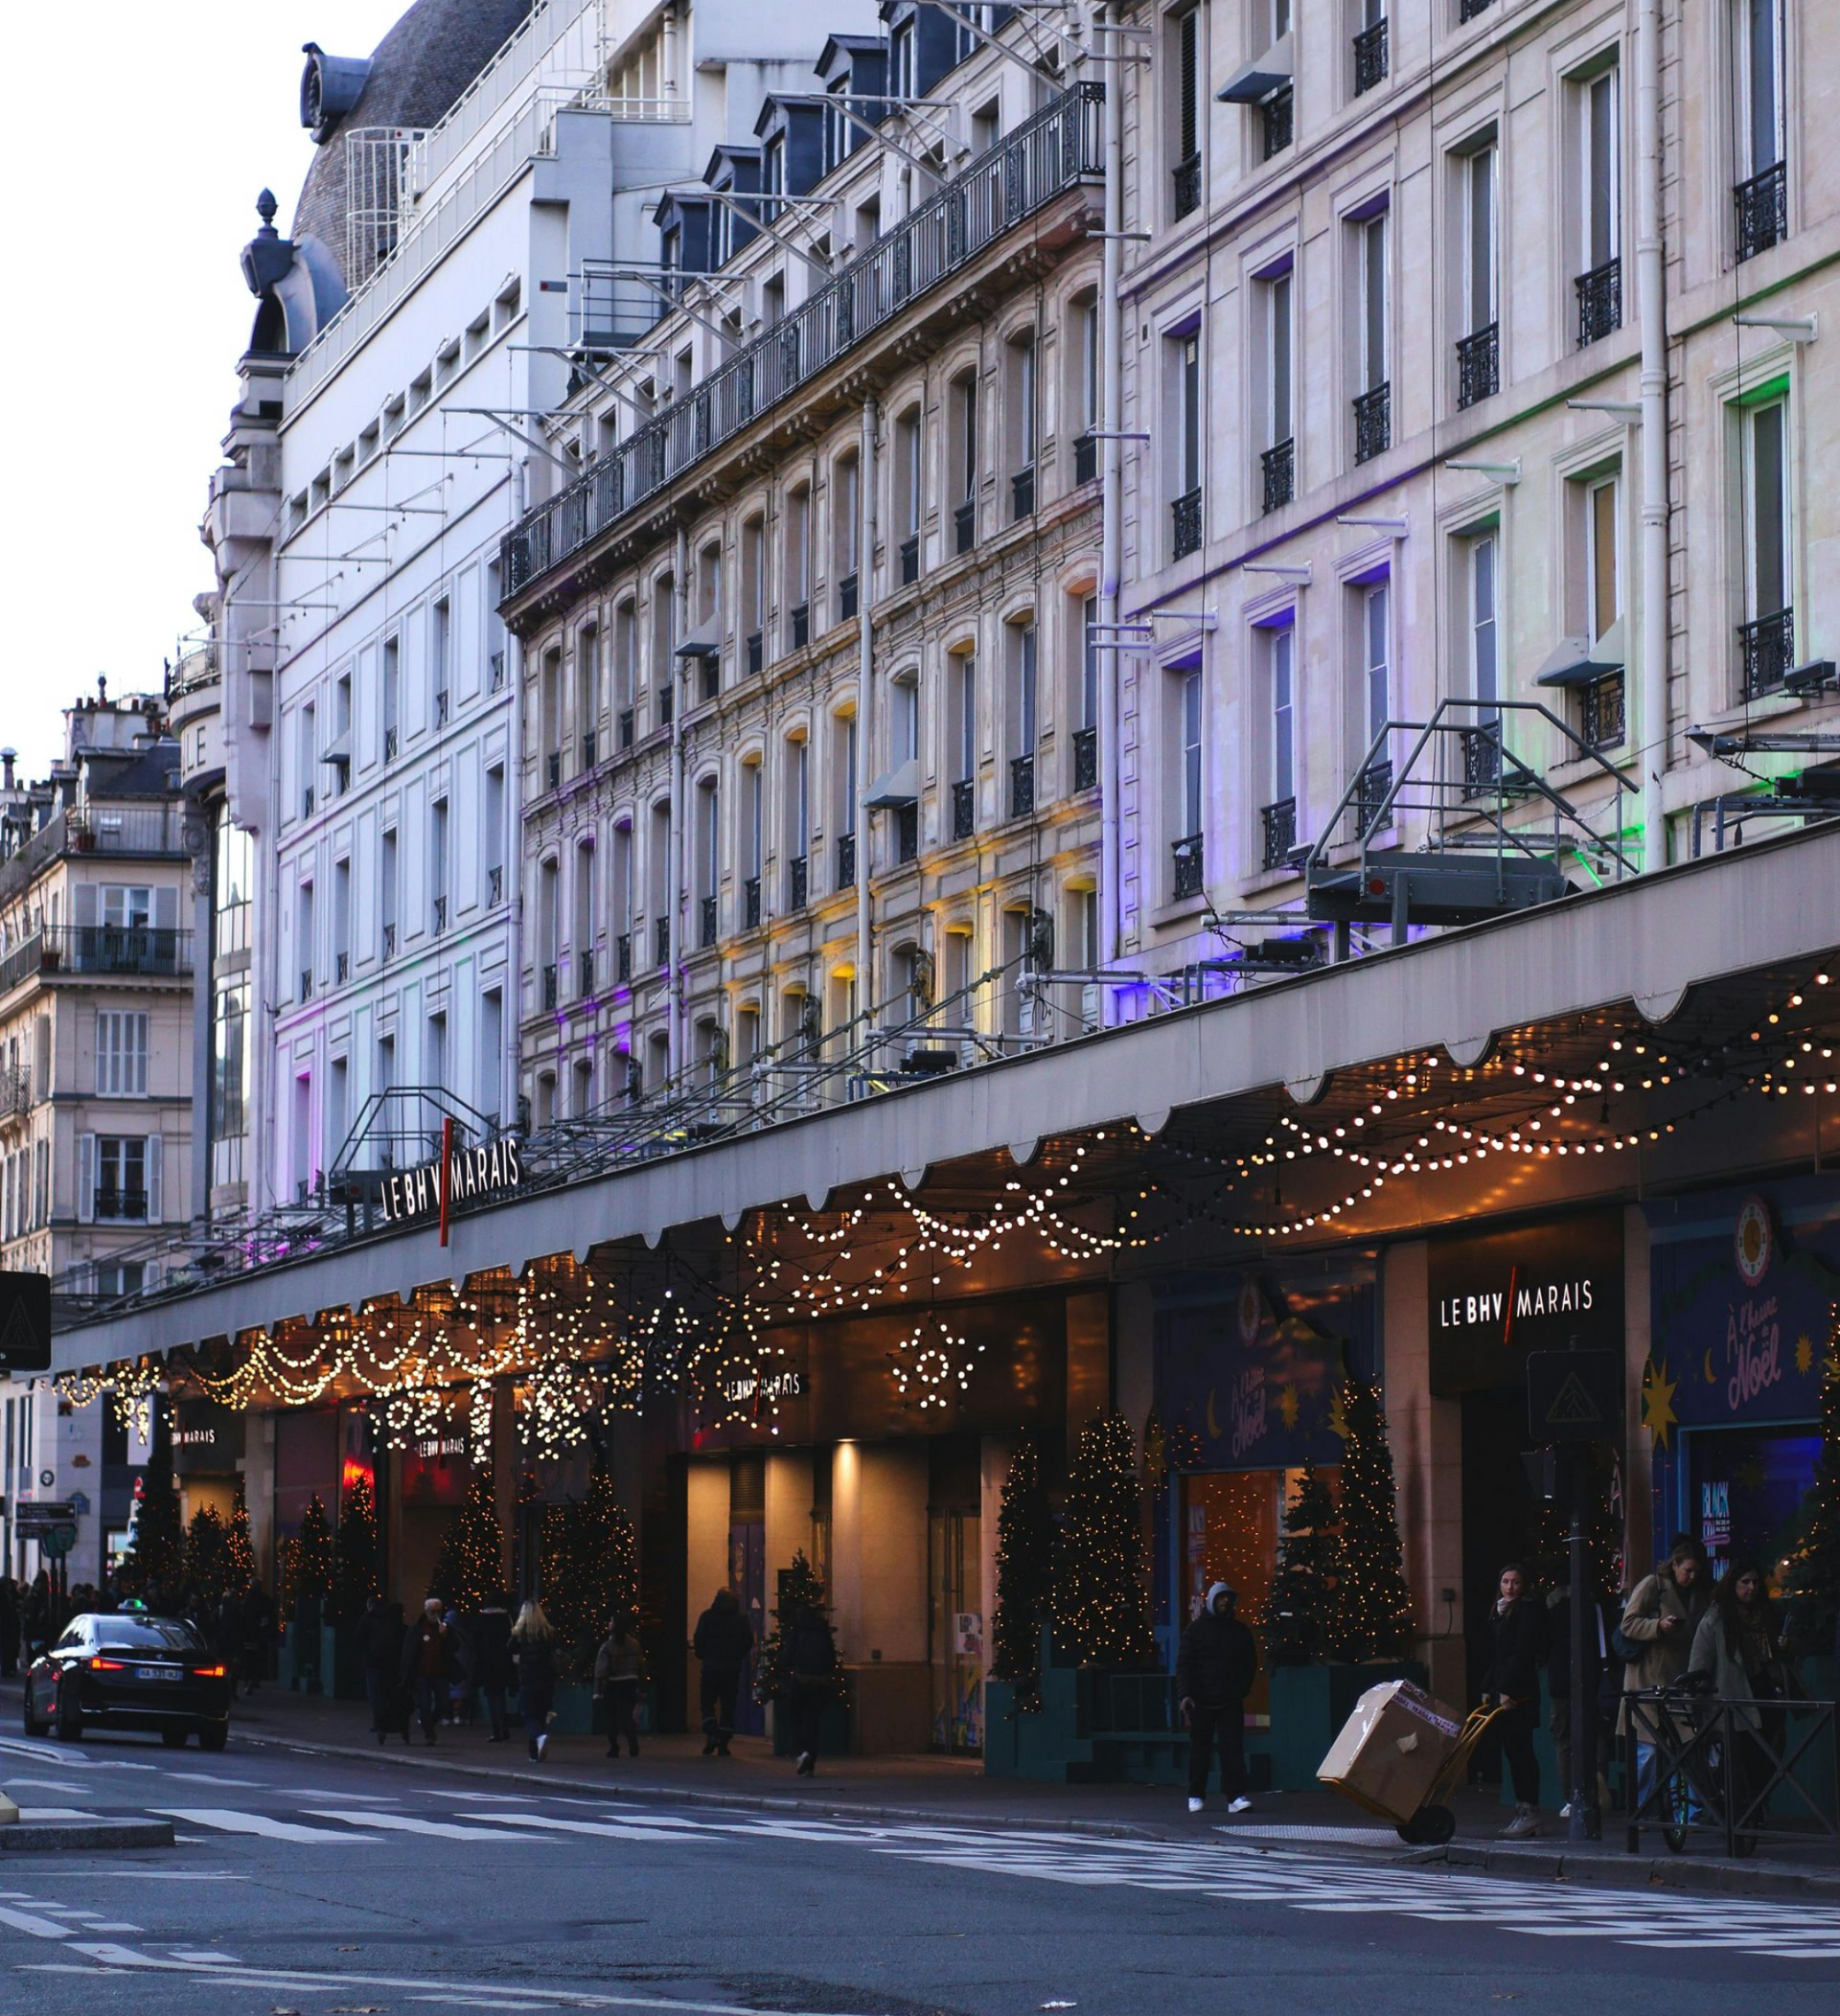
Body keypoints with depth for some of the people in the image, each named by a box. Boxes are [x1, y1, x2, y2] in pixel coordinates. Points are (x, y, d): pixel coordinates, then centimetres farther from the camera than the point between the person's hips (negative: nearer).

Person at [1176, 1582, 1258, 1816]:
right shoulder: (1196, 1629, 2)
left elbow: (1251, 1663, 16)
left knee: (1233, 1748, -9)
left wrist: (1242, 1689, 2)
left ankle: (1235, 1796, -13)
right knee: (1200, 1750, 6)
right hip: (1201, 1700, -1)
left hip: (1231, 1702, 1)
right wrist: (1185, 1694, -16)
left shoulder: (1239, 1631, 10)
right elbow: (1183, 1664, -3)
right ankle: (1196, 1796, 16)